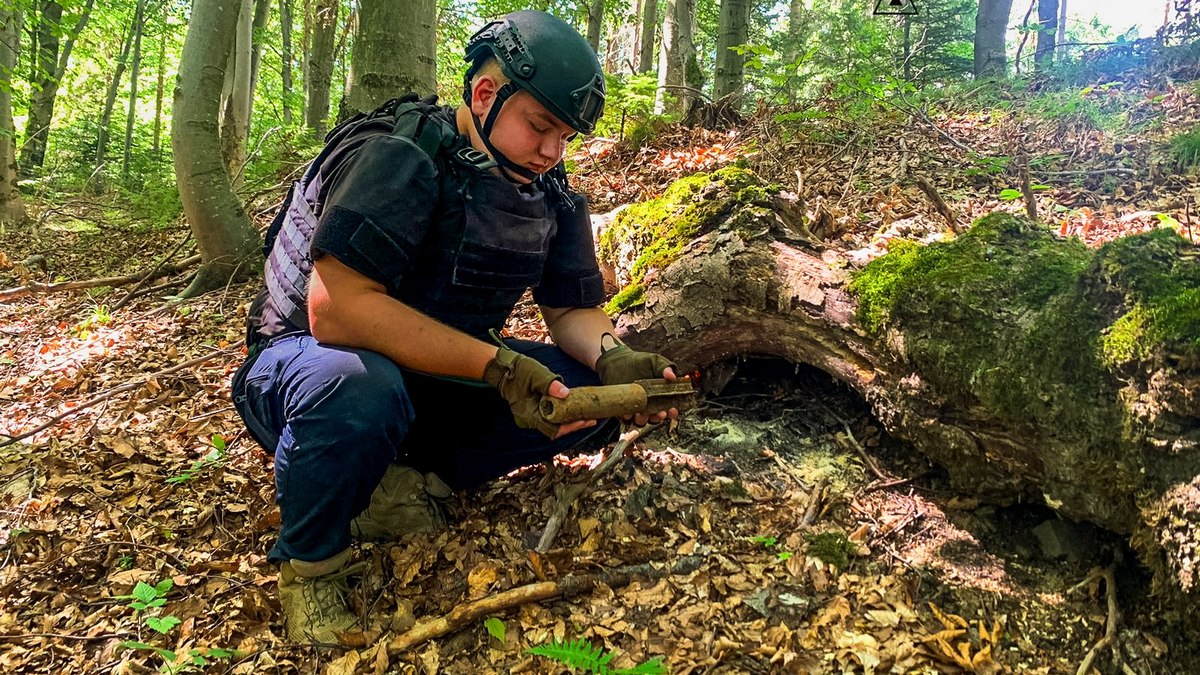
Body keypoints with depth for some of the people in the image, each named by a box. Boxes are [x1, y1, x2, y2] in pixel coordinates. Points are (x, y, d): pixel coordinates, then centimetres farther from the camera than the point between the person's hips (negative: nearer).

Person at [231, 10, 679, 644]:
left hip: (434, 378, 6)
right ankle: (310, 563, -11)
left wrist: (614, 357, -23)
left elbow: (572, 311, 1)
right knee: (357, 388, -41)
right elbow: (335, 309, -34)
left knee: (592, 387, -11)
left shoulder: (551, 195, -1)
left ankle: (409, 478, -5)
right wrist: (497, 365, -38)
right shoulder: (399, 157, -24)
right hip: (309, 360, -6)